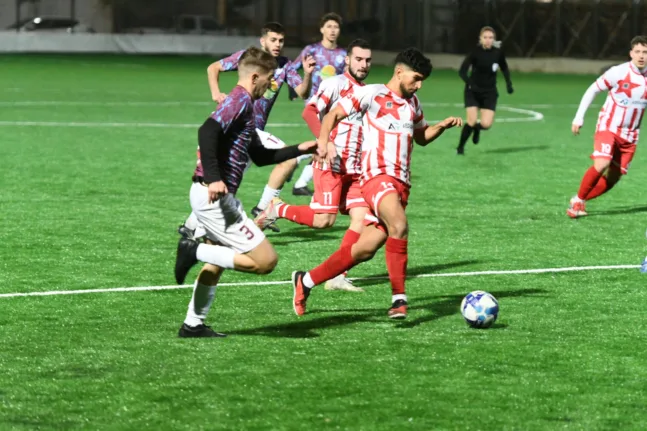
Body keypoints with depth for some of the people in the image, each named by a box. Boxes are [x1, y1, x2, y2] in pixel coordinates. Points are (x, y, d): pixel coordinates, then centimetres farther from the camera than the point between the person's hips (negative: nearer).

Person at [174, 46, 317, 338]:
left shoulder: (244, 105, 20)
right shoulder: (240, 100, -11)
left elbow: (260, 156, 30)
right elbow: (207, 131, -27)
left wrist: (299, 150, 33)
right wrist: (213, 178, -34)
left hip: (214, 197, 11)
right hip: (214, 197, -11)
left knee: (216, 264, 27)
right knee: (266, 260, -11)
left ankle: (193, 325, 32)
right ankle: (196, 251, -10)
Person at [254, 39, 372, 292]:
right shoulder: (335, 84, -5)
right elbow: (309, 112, -16)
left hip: (355, 168, 7)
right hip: (331, 164, -7)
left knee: (362, 218, -6)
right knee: (324, 220, -13)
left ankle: (337, 277, -3)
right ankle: (278, 210, 11)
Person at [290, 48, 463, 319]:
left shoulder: (412, 103, 21)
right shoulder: (371, 94, 0)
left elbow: (421, 137, 34)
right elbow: (333, 115, 1)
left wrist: (443, 126, 16)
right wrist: (324, 140, -18)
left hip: (402, 182, 7)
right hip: (377, 174, -7)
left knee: (366, 249, 2)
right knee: (399, 225, -32)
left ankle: (306, 281, 16)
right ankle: (399, 297, -29)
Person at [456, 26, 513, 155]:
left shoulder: (498, 53, -7)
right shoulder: (475, 52, -16)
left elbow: (504, 68, 14)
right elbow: (462, 71, -21)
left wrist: (508, 83, 2)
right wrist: (470, 83, -38)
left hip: (490, 92, 2)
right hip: (473, 91, -2)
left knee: (486, 124, -11)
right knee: (471, 121, -15)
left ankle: (477, 129, 28)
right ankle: (460, 147, 10)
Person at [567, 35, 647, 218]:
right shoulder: (618, 72, -15)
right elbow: (592, 90, -5)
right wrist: (579, 118, -7)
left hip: (629, 135, 4)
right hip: (608, 127, -4)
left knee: (613, 178, 2)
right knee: (601, 164, -25)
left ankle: (578, 202, 19)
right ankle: (578, 200, -4)